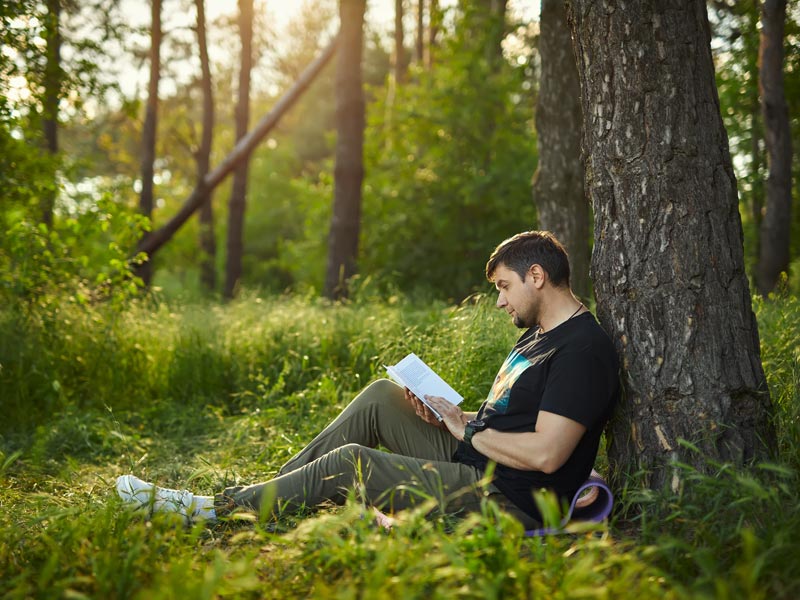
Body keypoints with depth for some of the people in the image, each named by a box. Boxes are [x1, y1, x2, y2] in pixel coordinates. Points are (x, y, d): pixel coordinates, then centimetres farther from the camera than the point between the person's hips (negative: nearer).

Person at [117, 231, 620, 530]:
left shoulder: (583, 349, -17)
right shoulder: (538, 335, 17)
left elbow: (545, 454, -24)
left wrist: (469, 431, -11)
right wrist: (450, 417, 2)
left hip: (506, 500, -10)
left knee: (350, 461, -14)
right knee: (382, 396, 5)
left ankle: (217, 509, 0)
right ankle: (267, 493, 6)